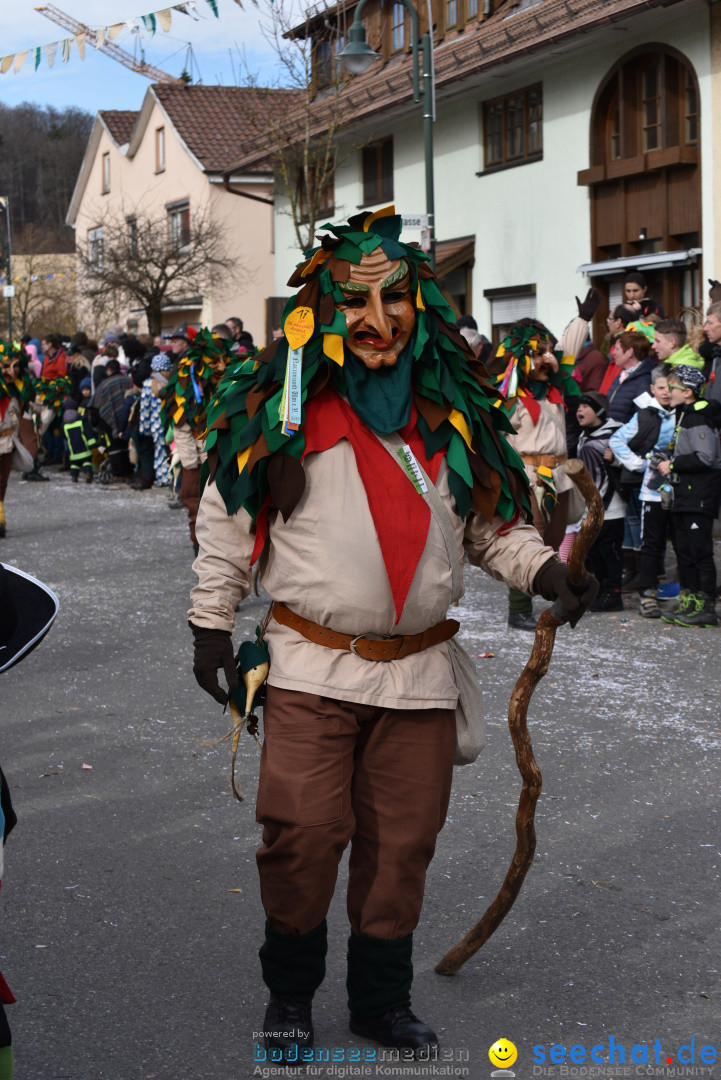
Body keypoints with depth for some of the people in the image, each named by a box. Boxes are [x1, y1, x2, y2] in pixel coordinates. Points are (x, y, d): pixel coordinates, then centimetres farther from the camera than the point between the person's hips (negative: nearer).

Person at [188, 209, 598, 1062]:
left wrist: (545, 572, -2)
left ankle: (383, 1000, 27)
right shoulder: (284, 403, -1)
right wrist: (212, 621, 3)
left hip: (419, 670, 3)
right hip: (310, 668, -3)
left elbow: (491, 523, 15)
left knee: (401, 843, 8)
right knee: (303, 834, -5)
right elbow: (226, 515, 5)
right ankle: (290, 994, 19)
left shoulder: (452, 409, 9)